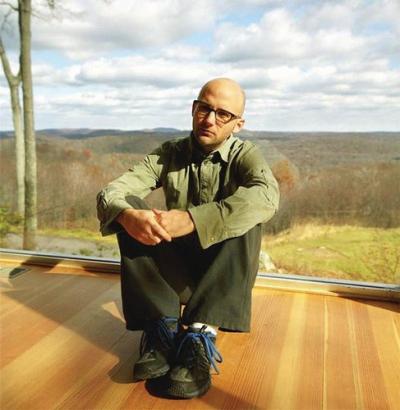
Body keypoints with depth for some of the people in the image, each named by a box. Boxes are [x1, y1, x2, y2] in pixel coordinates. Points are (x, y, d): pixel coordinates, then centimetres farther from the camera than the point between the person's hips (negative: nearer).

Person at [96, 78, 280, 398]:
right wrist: (127, 215, -38)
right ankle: (164, 326, -29)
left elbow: (266, 196, -31)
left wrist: (192, 219, -42)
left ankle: (199, 336, -36)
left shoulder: (245, 155, -6)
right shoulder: (169, 154, 0)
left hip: (223, 272, -1)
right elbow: (111, 193, -13)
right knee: (130, 208, -20)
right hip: (175, 266, 2)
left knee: (246, 219, -29)